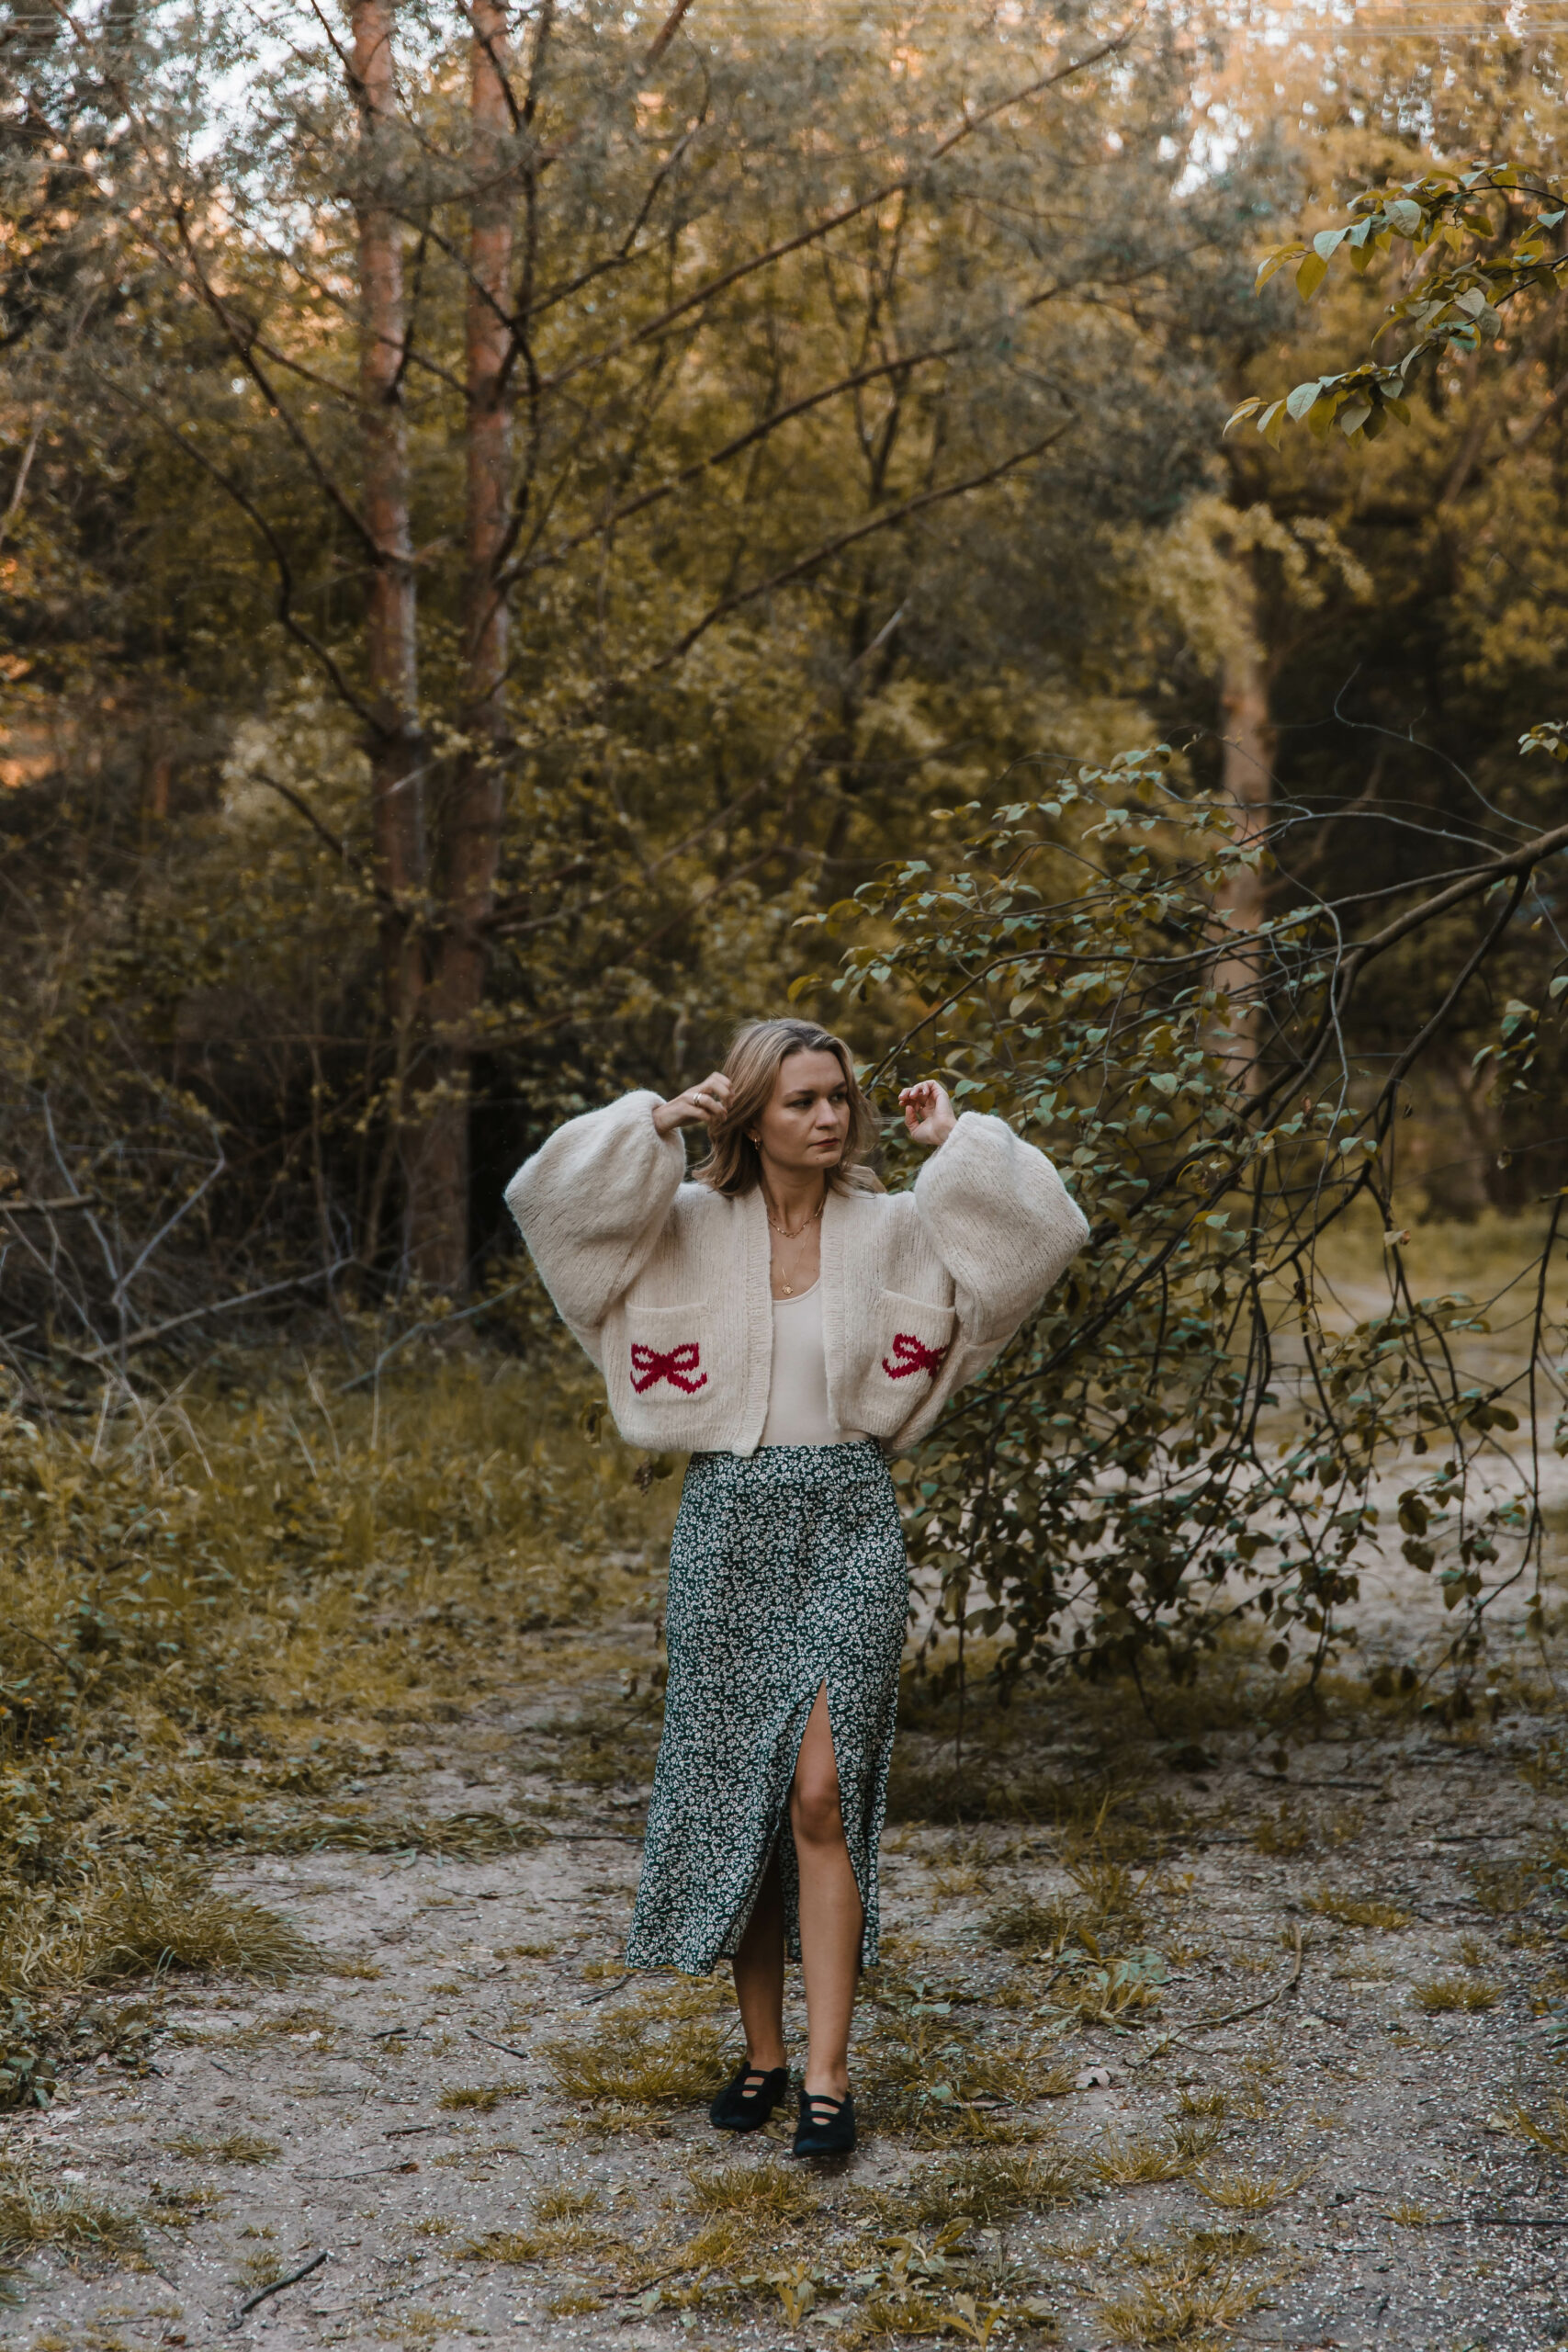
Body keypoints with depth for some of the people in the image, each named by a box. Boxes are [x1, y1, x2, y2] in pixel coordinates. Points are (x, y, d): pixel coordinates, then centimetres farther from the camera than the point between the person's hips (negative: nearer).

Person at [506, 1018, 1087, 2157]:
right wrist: (655, 1123, -11)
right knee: (730, 1799, 7)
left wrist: (956, 1144, -7)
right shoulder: (691, 1226, 1)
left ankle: (829, 2074, -4)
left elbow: (1040, 1232, -8)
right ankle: (763, 2053, 22)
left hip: (848, 1528, -1)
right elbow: (550, 1197, -10)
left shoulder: (893, 1228, 1)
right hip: (726, 1525, 1)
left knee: (822, 1796, -10)